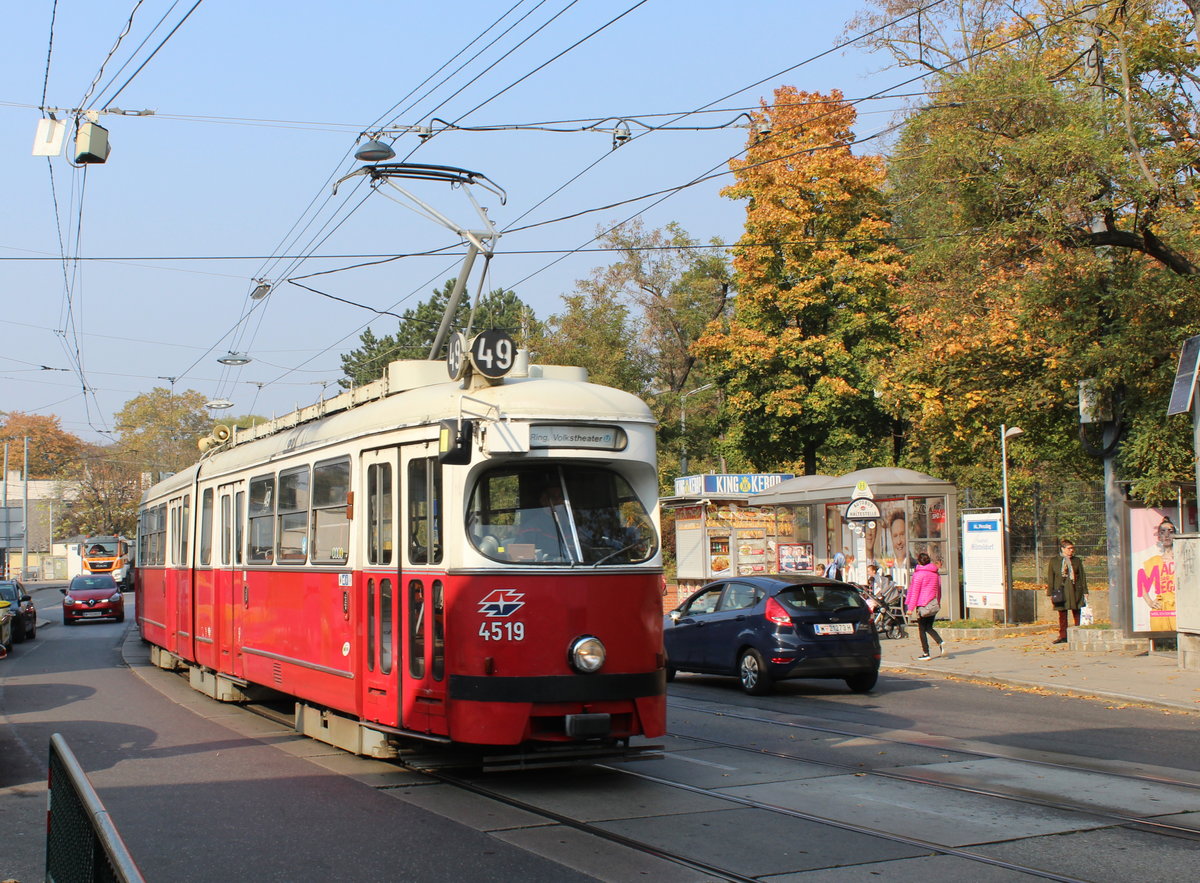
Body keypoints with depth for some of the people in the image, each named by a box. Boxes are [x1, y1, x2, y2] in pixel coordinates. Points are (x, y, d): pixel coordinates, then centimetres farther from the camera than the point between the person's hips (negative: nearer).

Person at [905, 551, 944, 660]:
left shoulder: (918, 574, -8)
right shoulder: (935, 573, 10)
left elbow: (914, 592, -9)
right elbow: (939, 590, 17)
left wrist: (910, 607, -7)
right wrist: (938, 603, 28)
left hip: (922, 605, -6)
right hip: (934, 605, 6)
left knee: (922, 629, 3)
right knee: (929, 627, 16)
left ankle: (925, 653, 2)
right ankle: (940, 642, -8)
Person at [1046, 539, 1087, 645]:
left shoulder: (1077, 561, 11)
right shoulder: (1053, 561, 6)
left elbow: (1082, 576, 12)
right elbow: (1050, 578, 5)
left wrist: (1085, 591, 6)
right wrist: (1050, 593, 0)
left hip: (1075, 591, 1)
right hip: (1061, 591, -1)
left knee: (1078, 614, 1)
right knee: (1062, 615, 2)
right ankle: (1063, 636, 8)